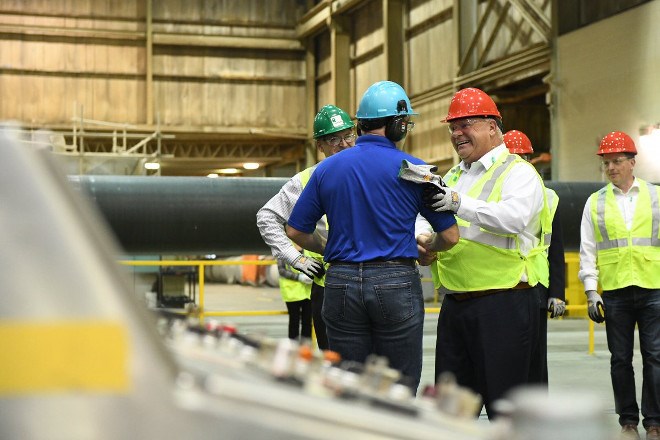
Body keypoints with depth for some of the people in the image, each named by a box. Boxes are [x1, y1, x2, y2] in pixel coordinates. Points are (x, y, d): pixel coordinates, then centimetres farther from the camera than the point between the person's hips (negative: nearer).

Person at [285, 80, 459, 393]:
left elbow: (295, 230, 10)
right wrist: (427, 246, 22)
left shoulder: (327, 168, 7)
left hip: (341, 284, 3)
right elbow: (450, 236, 0)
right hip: (396, 282, -3)